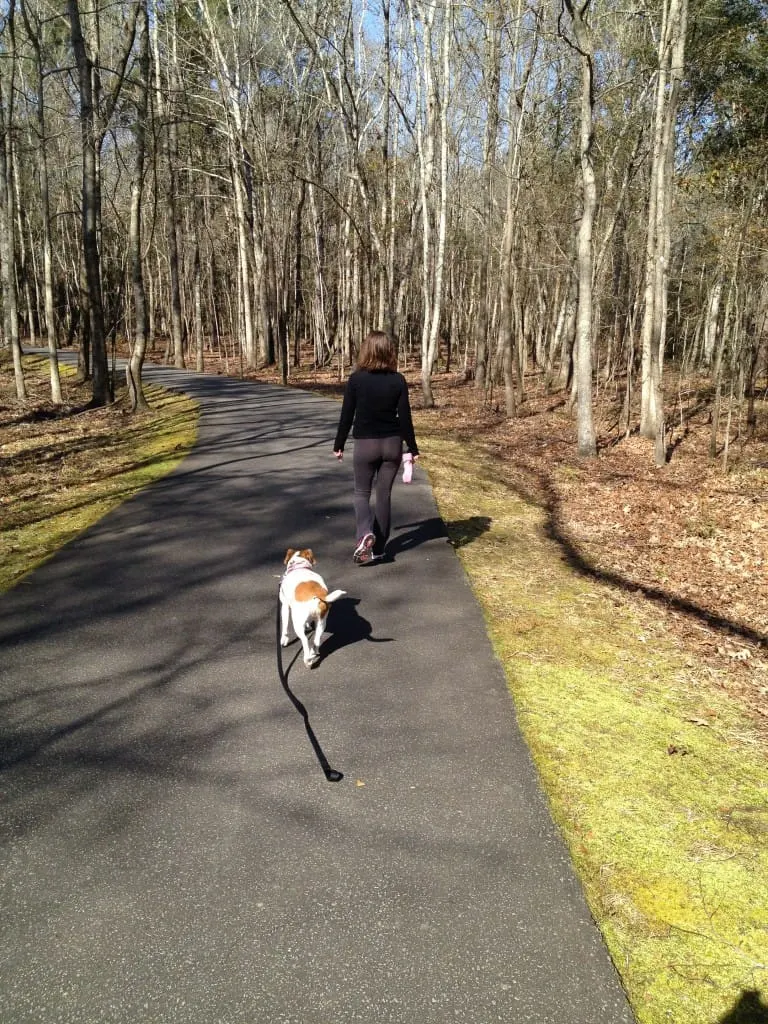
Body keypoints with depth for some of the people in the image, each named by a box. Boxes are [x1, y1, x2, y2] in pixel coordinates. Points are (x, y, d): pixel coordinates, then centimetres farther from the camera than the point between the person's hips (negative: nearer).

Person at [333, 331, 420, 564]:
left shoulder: (356, 379, -9)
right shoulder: (398, 380, -6)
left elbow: (347, 415, -4)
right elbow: (405, 417, -5)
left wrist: (339, 445, 7)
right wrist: (412, 448, 2)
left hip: (365, 444, -2)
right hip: (392, 443, 2)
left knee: (362, 492, 13)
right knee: (384, 493, 12)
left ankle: (365, 533, -14)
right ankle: (378, 547, 18)